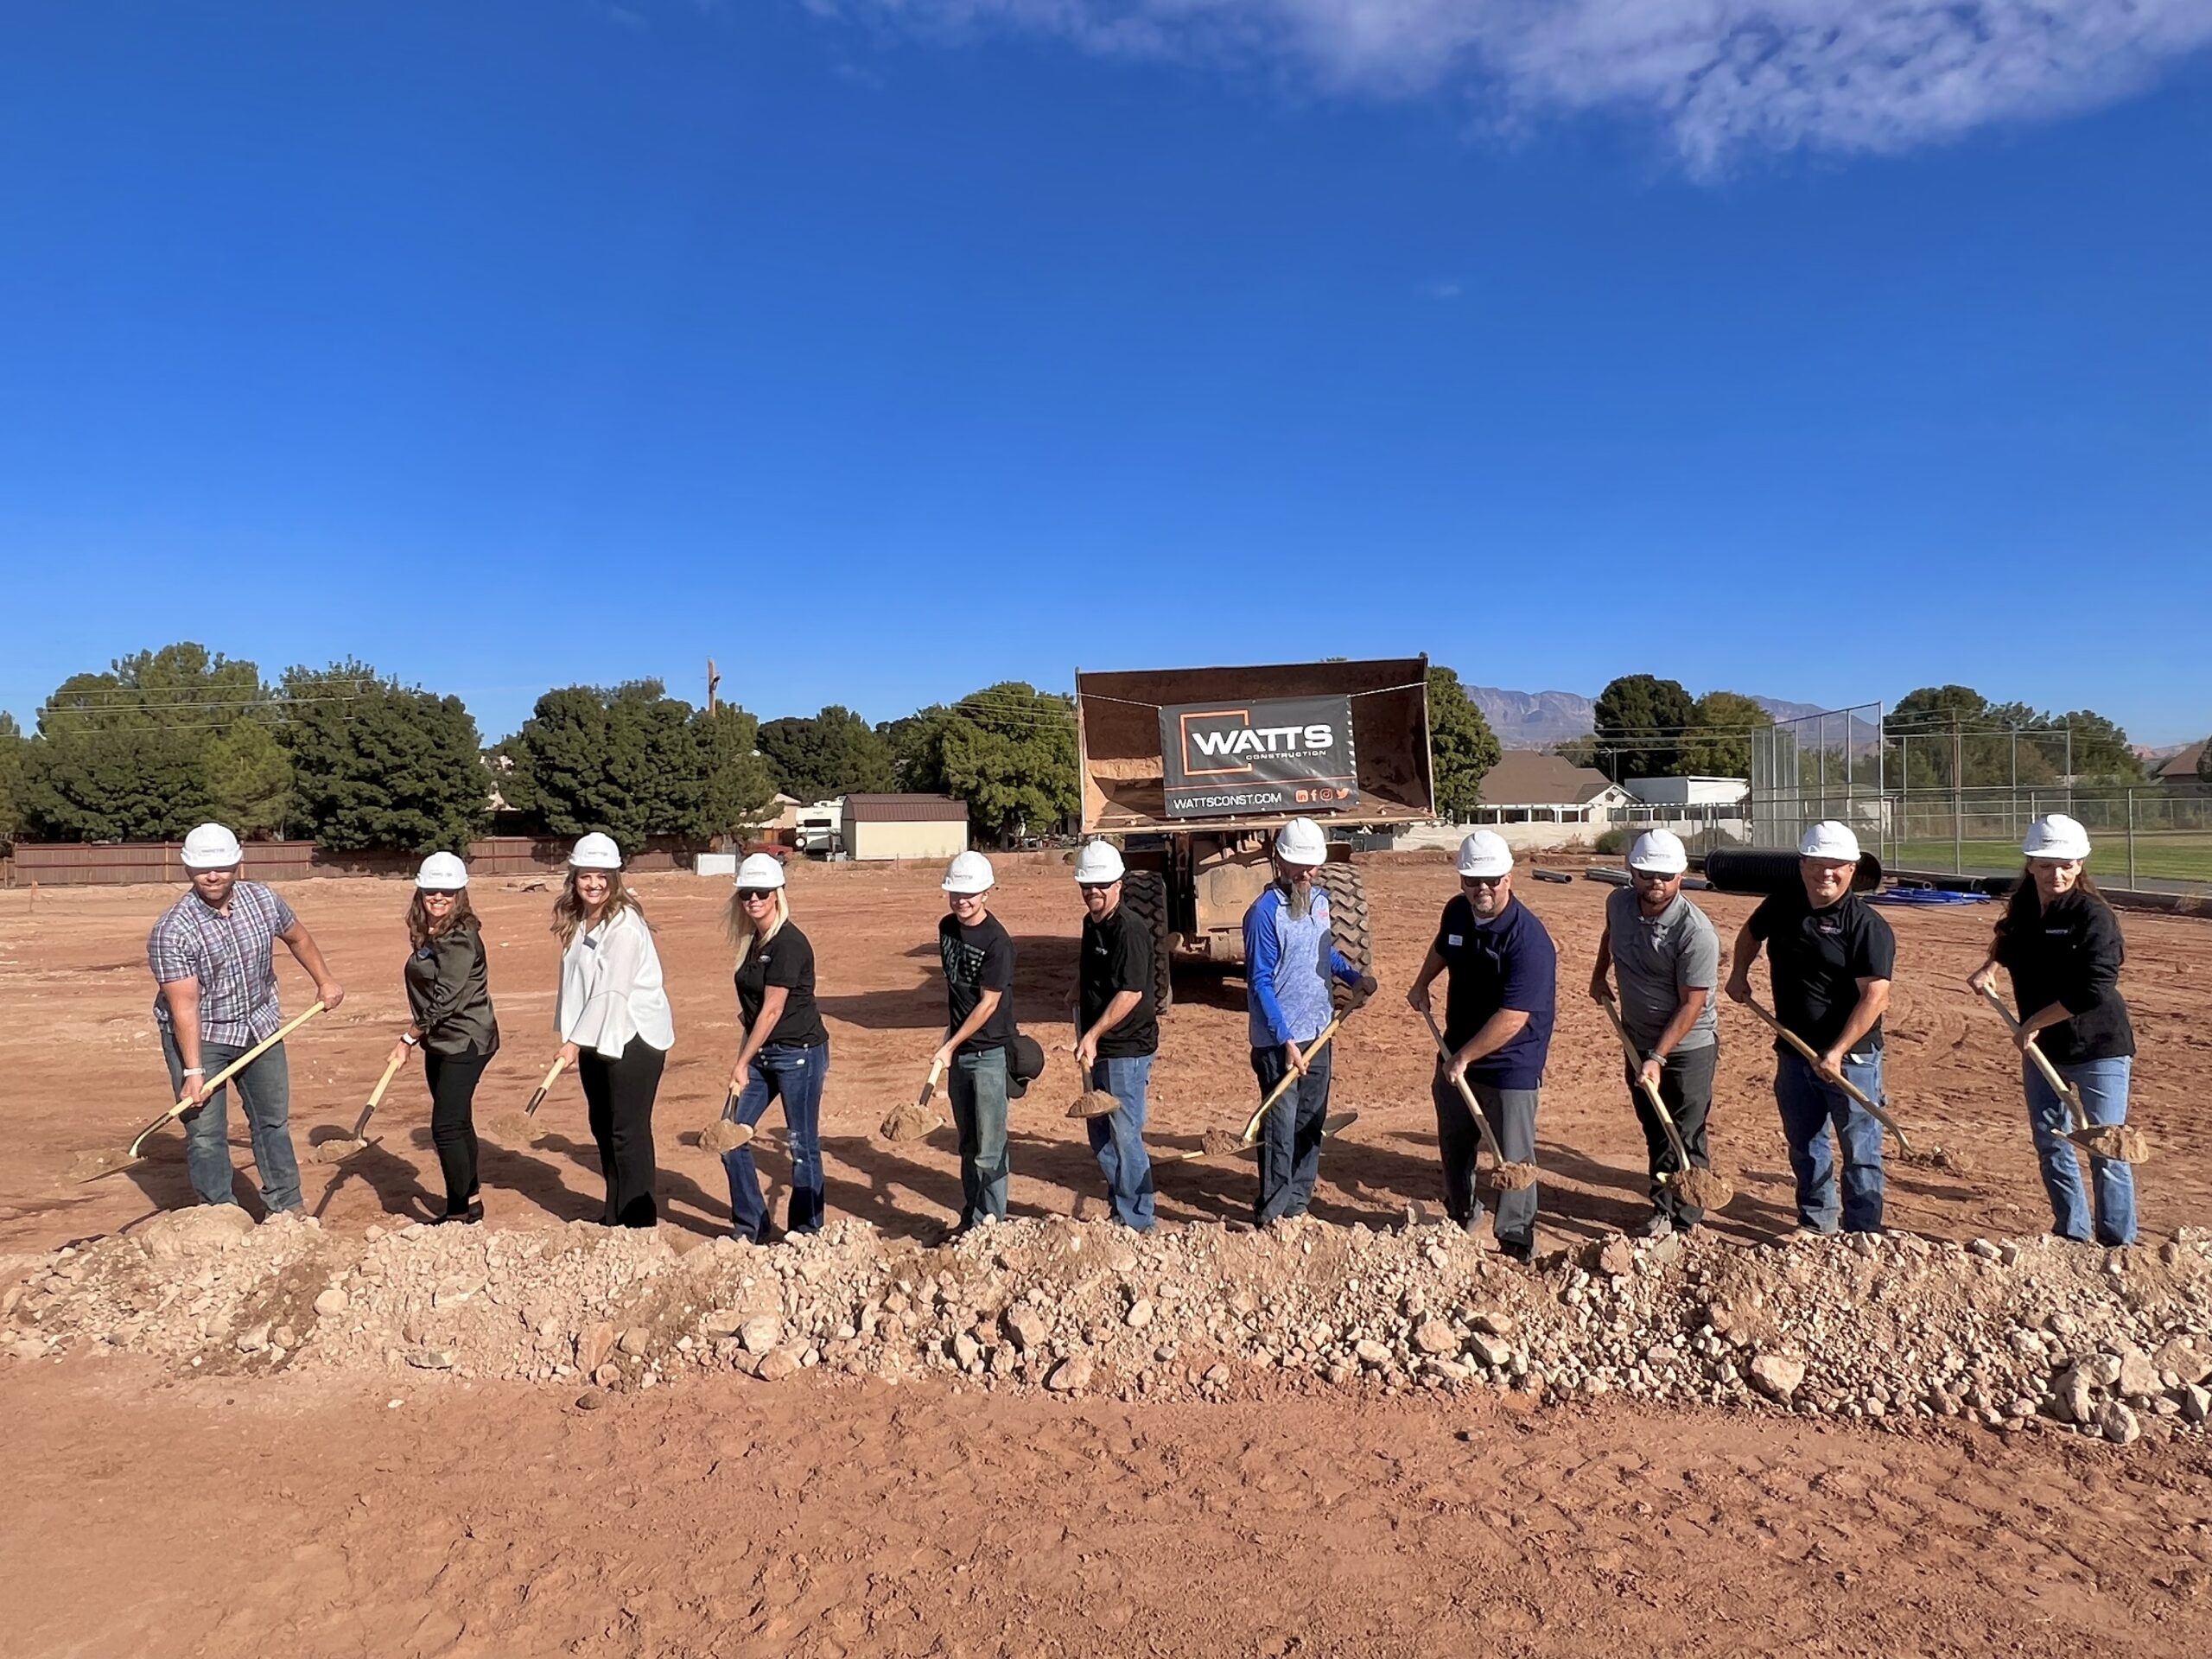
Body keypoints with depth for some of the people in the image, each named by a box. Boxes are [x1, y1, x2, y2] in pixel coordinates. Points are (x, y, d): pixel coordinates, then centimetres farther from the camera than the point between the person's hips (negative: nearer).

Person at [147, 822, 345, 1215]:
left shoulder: (262, 900, -8)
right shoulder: (172, 931, -22)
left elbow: (298, 938, 14)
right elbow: (185, 1006, -24)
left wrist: (325, 981, 19)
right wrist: (193, 1072, -26)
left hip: (259, 1026, 5)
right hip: (196, 1035, -5)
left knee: (274, 1121, 13)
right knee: (205, 1132, -4)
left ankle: (286, 1209, 25)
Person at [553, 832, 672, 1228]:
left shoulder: (624, 923, -17)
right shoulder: (577, 921, 7)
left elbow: (611, 990, -21)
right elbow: (576, 984, 10)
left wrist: (576, 1041, -20)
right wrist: (573, 1038, 4)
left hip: (634, 1036, -8)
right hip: (595, 1037, 9)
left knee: (628, 1130, -5)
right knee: (602, 1126, 15)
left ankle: (639, 1221, 4)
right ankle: (614, 1215, 29)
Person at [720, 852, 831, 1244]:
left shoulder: (789, 943, -17)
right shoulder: (753, 940, 9)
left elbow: (772, 1010, -18)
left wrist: (743, 1063, -16)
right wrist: (744, 1060, 8)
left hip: (799, 1052, -9)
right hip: (763, 1053, 9)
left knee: (803, 1146, 3)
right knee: (730, 1136, 6)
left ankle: (806, 1235, 17)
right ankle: (752, 1228, 20)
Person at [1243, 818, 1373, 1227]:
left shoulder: (1319, 898, 7)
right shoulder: (1265, 912, -16)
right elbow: (1260, 983, -17)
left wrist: (1354, 976, 7)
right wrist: (1286, 1042, -21)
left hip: (1318, 1032, 8)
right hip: (1279, 1041, -7)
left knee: (1311, 1123, 14)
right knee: (1280, 1126, -4)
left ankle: (1298, 1204, 27)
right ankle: (1271, 1216, 6)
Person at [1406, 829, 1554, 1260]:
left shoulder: (1528, 938, -26)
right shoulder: (1456, 913, -4)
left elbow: (1513, 1018, -29)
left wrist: (1465, 1058, -24)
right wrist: (1422, 984, 16)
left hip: (1511, 1066, -7)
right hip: (1455, 1055, 7)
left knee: (1512, 1157, 2)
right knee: (1453, 1144, 22)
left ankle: (1517, 1241, 19)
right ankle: (1462, 1216, 44)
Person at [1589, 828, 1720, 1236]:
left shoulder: (1696, 932, -26)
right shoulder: (1619, 903, -7)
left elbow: (1692, 1004, -23)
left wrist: (1657, 1058, -24)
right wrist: (1599, 975, 19)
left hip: (1688, 1046, -6)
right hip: (1638, 1040, 6)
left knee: (1685, 1138, 1)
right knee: (1654, 1131, 17)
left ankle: (1684, 1224, 14)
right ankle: (1663, 1209, 32)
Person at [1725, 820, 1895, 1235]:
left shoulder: (1867, 926, -15)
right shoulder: (1781, 908, 2)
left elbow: (1874, 996, -22)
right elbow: (1750, 934, 26)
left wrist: (1837, 1053, -27)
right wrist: (1739, 975, 11)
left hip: (1851, 1057, -6)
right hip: (1794, 1051, 6)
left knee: (1860, 1152, 3)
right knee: (1804, 1145, 18)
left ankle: (1863, 1236, 15)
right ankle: (1815, 1222, 35)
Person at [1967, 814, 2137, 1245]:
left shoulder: (2094, 915, -17)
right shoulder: (2023, 906, 2)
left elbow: (2094, 989, -24)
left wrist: (2035, 1022, -18)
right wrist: (1991, 967, 7)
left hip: (2098, 1047, -7)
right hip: (2039, 1047, 7)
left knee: (2105, 1149, -2)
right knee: (2050, 1144, 14)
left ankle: (2119, 1247, 10)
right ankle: (2072, 1236, 28)